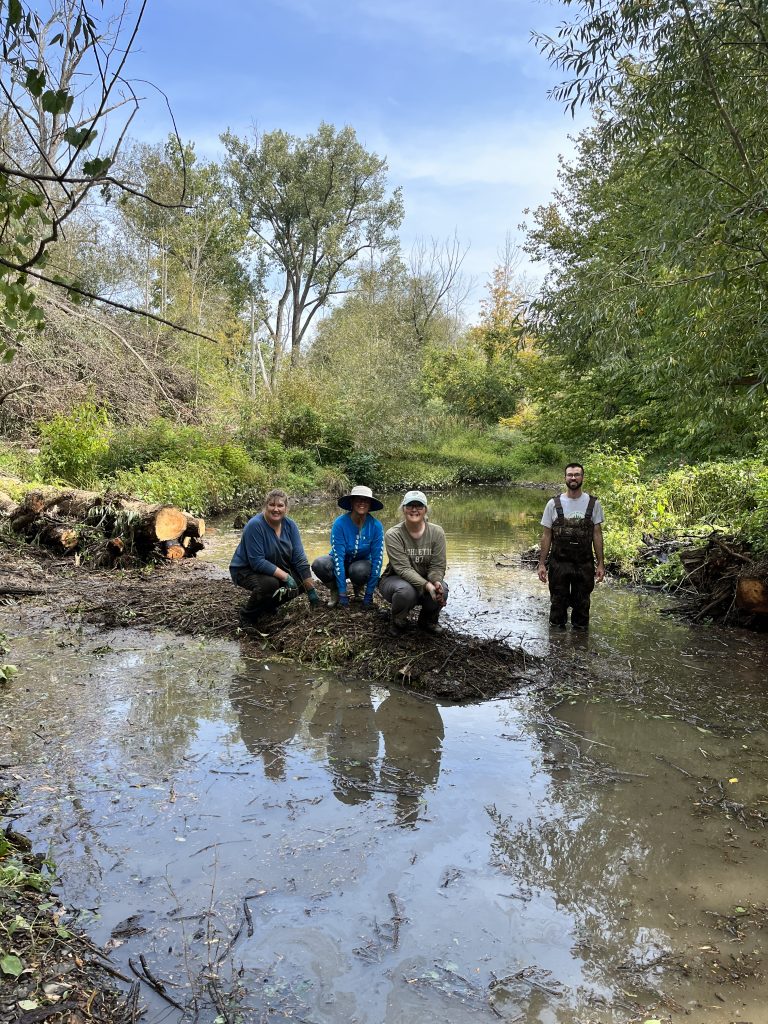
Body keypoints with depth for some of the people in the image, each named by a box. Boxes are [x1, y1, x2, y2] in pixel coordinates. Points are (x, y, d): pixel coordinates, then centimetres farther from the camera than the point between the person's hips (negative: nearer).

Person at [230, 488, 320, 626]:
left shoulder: (290, 525, -8)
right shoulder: (255, 525, -25)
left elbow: (299, 558, -10)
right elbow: (257, 562, -29)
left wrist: (311, 591, -14)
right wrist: (285, 576, -33)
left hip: (275, 568, 7)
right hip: (245, 570, -6)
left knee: (300, 583, -11)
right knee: (270, 583, -34)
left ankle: (268, 607, 12)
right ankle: (247, 616, -8)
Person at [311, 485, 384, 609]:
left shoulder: (376, 526, -19)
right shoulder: (340, 523, -23)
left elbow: (377, 559, -17)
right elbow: (338, 557, -24)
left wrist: (369, 594, -19)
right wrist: (343, 594, -27)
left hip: (361, 563, 0)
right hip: (340, 564, 0)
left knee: (360, 570, -37)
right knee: (319, 564, -33)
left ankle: (359, 587, 1)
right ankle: (335, 590, -2)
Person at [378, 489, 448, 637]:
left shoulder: (436, 532, -9)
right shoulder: (393, 535, -18)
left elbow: (437, 566, -10)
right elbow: (403, 568, -26)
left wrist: (436, 582, -35)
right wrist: (426, 585, -41)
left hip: (426, 581, 3)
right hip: (395, 579, -3)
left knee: (441, 589, -30)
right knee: (405, 591, -38)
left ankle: (428, 620, 4)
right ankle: (397, 623, -3)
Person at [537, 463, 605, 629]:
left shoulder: (593, 503, -1)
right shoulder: (553, 504, -2)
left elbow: (597, 534, 2)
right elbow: (546, 535, 1)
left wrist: (600, 564, -2)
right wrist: (541, 564, -3)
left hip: (584, 564, 0)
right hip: (559, 564, 0)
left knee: (582, 603, 11)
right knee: (558, 603, 10)